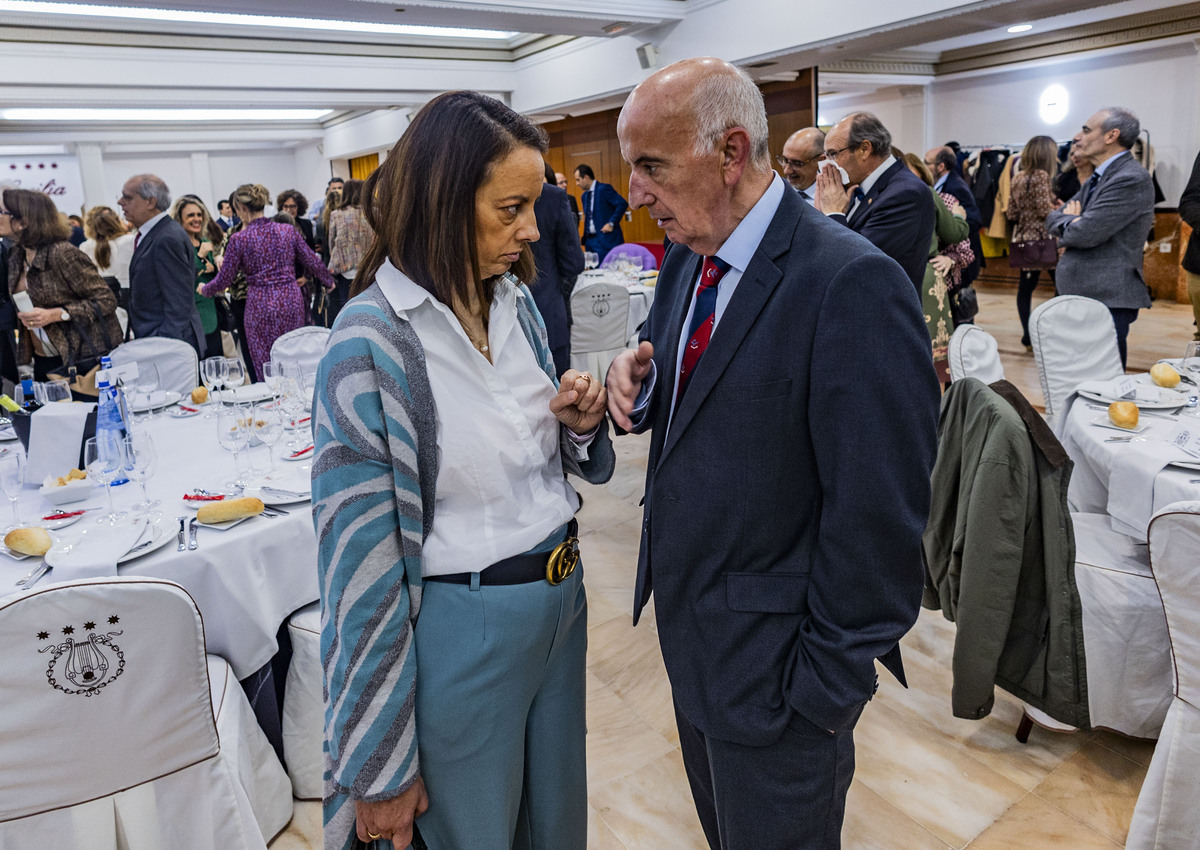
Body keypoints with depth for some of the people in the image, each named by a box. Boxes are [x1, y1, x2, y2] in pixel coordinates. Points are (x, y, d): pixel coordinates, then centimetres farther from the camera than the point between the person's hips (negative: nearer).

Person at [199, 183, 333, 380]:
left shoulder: (239, 239, -6)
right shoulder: (288, 230, 1)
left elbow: (224, 279, -1)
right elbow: (312, 262, 9)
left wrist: (204, 289, 20)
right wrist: (328, 282, 27)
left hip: (260, 305, -3)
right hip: (292, 301, 3)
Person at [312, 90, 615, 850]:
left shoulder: (517, 301, 0)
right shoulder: (372, 340, -19)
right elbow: (361, 556, -17)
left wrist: (579, 424, -11)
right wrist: (382, 770, -12)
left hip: (563, 598, 6)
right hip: (464, 629, -6)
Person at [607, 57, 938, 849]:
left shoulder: (853, 285, -25)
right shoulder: (687, 258, 2)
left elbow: (879, 517, -23)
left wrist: (829, 683, -16)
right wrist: (638, 376, -9)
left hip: (773, 663, -7)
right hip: (687, 620, 7)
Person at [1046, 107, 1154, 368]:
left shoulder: (1131, 179, -14)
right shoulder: (1098, 178, 17)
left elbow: (1086, 233, -21)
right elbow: (1053, 219, 17)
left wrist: (1067, 221, 0)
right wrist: (1072, 221, -5)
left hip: (1108, 300, -9)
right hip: (1083, 296, 10)